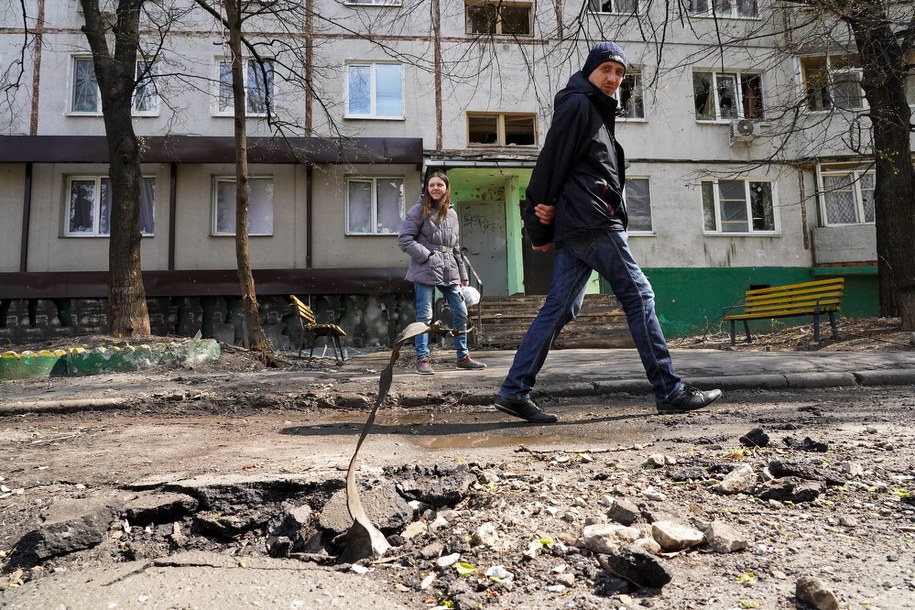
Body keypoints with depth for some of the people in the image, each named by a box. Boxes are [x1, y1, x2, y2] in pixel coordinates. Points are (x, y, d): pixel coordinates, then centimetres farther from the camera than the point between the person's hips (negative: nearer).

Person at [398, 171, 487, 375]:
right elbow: (404, 239, -7)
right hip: (425, 270, -5)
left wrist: (463, 274, 17)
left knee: (460, 312, 6)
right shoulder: (419, 210, -1)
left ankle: (463, 357, 19)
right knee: (424, 315, -4)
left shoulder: (452, 214, 15)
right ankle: (422, 359, 6)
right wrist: (427, 256, -14)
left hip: (449, 270, 6)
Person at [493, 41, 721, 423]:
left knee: (559, 309, 4)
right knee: (638, 295, -5)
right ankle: (670, 392, 1)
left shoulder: (597, 112, 28)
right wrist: (543, 216, -9)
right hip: (591, 223, -9)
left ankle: (514, 391, 4)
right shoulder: (577, 104, 0)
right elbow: (552, 161, -9)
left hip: (576, 229, 9)